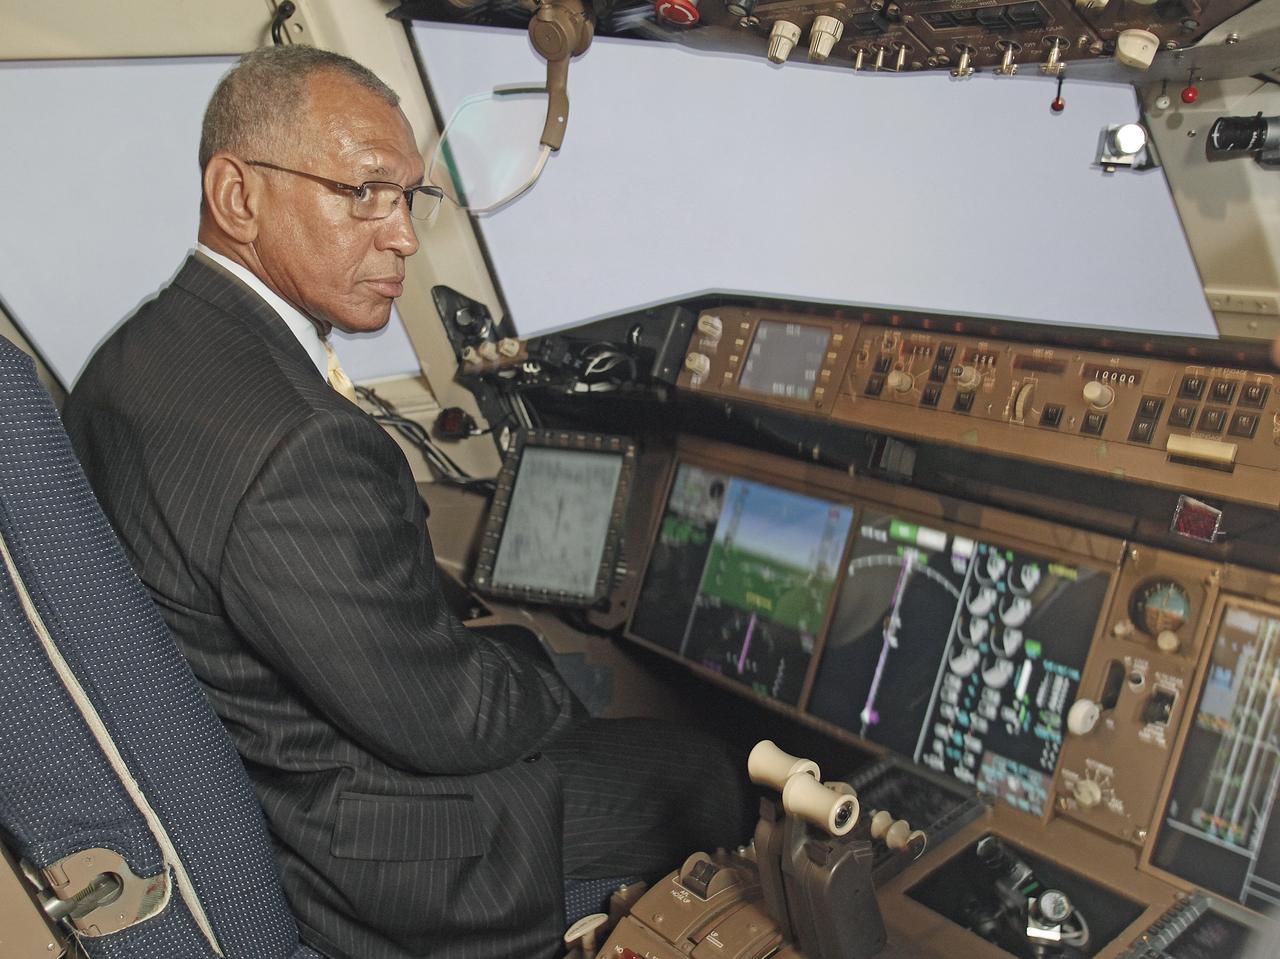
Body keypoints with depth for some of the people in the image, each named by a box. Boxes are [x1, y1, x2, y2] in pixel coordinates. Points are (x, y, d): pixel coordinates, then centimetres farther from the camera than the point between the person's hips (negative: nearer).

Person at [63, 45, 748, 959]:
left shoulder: (129, 364, -4)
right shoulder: (298, 448, -36)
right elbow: (444, 722, -25)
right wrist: (556, 689, -5)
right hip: (368, 850, -9)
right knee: (702, 772, 8)